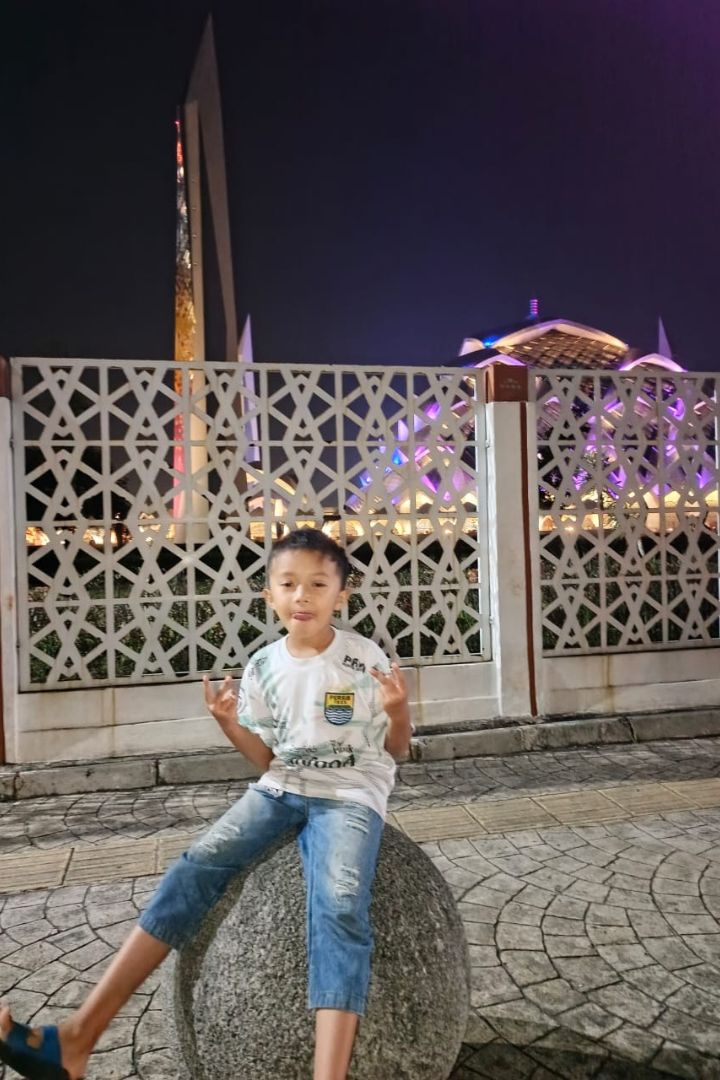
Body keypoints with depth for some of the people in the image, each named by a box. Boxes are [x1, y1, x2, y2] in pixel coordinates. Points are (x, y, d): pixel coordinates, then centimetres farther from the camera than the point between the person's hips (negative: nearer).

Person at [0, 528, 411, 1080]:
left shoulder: (366, 658, -8)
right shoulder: (263, 667, 2)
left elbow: (395, 750, 0)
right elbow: (268, 759, 9)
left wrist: (397, 711, -22)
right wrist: (229, 723, -9)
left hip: (351, 795, -3)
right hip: (280, 789, 3)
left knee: (339, 906, -31)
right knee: (196, 867, -16)